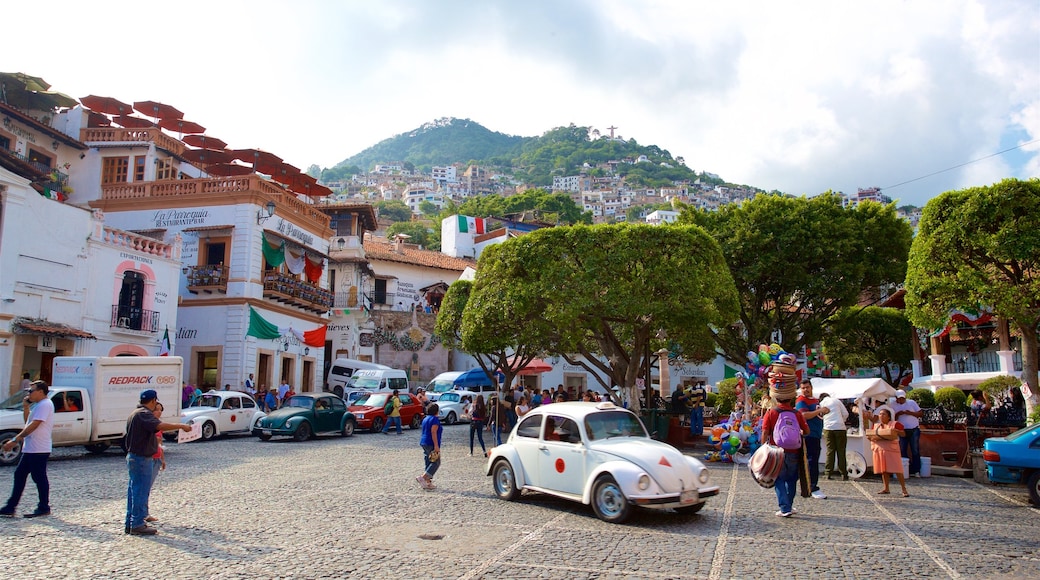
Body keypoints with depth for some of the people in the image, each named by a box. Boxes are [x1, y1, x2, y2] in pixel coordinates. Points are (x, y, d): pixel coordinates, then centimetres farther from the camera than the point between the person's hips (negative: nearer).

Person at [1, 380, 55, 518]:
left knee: (39, 478, -2)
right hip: (30, 449, 11)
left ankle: (44, 508, 7)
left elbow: (34, 425, -24)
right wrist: (26, 407, 8)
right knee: (19, 475, 11)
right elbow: (28, 423, 20)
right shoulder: (38, 405, 19)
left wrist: (15, 440, -25)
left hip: (39, 450, -11)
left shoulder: (45, 404, -16)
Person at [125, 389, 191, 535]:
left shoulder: (136, 413, 15)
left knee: (134, 490, 15)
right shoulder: (144, 414, -18)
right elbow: (160, 426, -35)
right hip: (141, 459, -11)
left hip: (133, 457, 11)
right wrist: (181, 426, -31)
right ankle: (137, 525, 1)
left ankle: (130, 523, 22)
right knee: (141, 491, -4)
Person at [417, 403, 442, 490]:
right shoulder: (435, 419, -12)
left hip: (423, 443, 9)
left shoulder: (425, 418, 15)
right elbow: (433, 433, -20)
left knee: (428, 463, 12)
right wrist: (436, 446, -21)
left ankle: (428, 483, 10)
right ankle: (422, 477, -16)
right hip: (431, 444, -9)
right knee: (436, 463, -4)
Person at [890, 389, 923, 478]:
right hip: (902, 431, 2)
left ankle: (916, 471, 4)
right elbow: (892, 418, 3)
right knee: (903, 451, 2)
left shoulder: (912, 402, 2)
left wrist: (910, 413, -15)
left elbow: (921, 413, 0)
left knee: (915, 451, 0)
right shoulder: (894, 406, 5)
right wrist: (898, 414, -15)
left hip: (914, 430, -1)